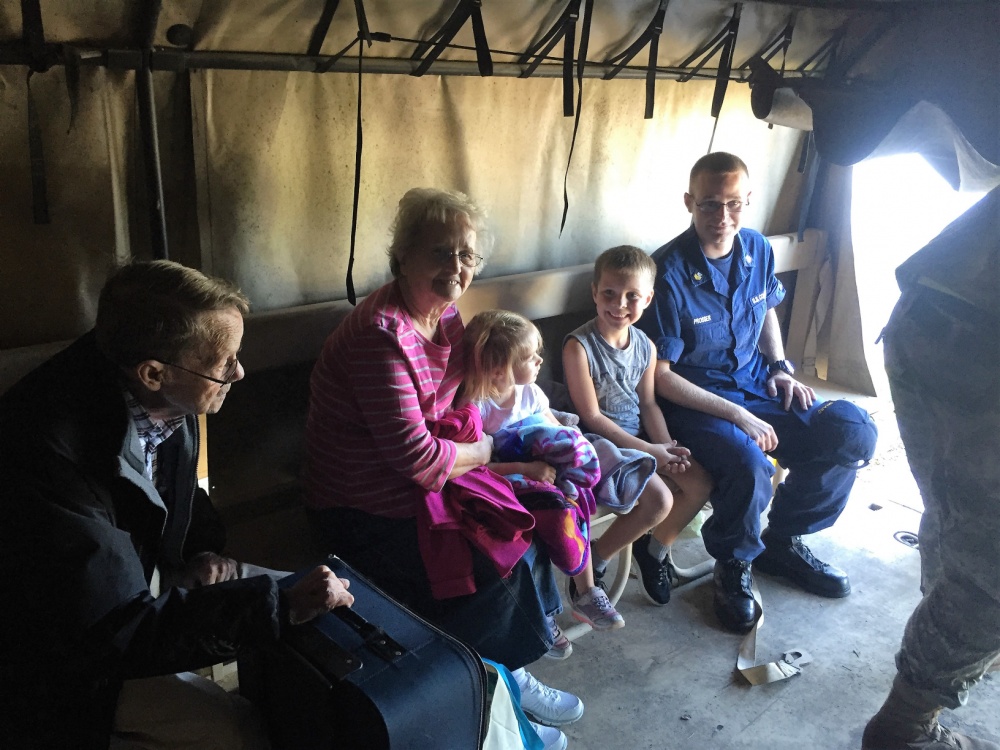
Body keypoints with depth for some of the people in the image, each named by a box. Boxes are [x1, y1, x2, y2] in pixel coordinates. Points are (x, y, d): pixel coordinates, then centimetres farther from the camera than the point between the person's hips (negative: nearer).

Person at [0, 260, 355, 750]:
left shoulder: (160, 398, -12)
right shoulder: (53, 448, -36)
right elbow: (122, 631, -33)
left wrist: (205, 551, -9)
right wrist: (280, 605, -32)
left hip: (143, 574, 8)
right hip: (64, 652, -7)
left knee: (295, 595, 6)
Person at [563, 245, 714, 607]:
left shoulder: (645, 346, 2)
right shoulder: (579, 346, -19)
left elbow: (648, 404, 8)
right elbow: (592, 417, -18)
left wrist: (666, 446, -10)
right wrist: (648, 450, -19)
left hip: (640, 437, 7)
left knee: (701, 483, -2)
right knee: (659, 499, -23)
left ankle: (653, 550, 21)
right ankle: (593, 560, 0)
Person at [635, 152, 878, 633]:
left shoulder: (758, 250, 2)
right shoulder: (669, 273, -18)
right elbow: (658, 375, -18)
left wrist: (780, 368, 5)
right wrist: (737, 416, -22)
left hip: (756, 388, 7)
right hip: (692, 401, -6)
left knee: (853, 431, -10)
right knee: (748, 464, -34)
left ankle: (782, 539, 10)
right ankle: (734, 567, -1)